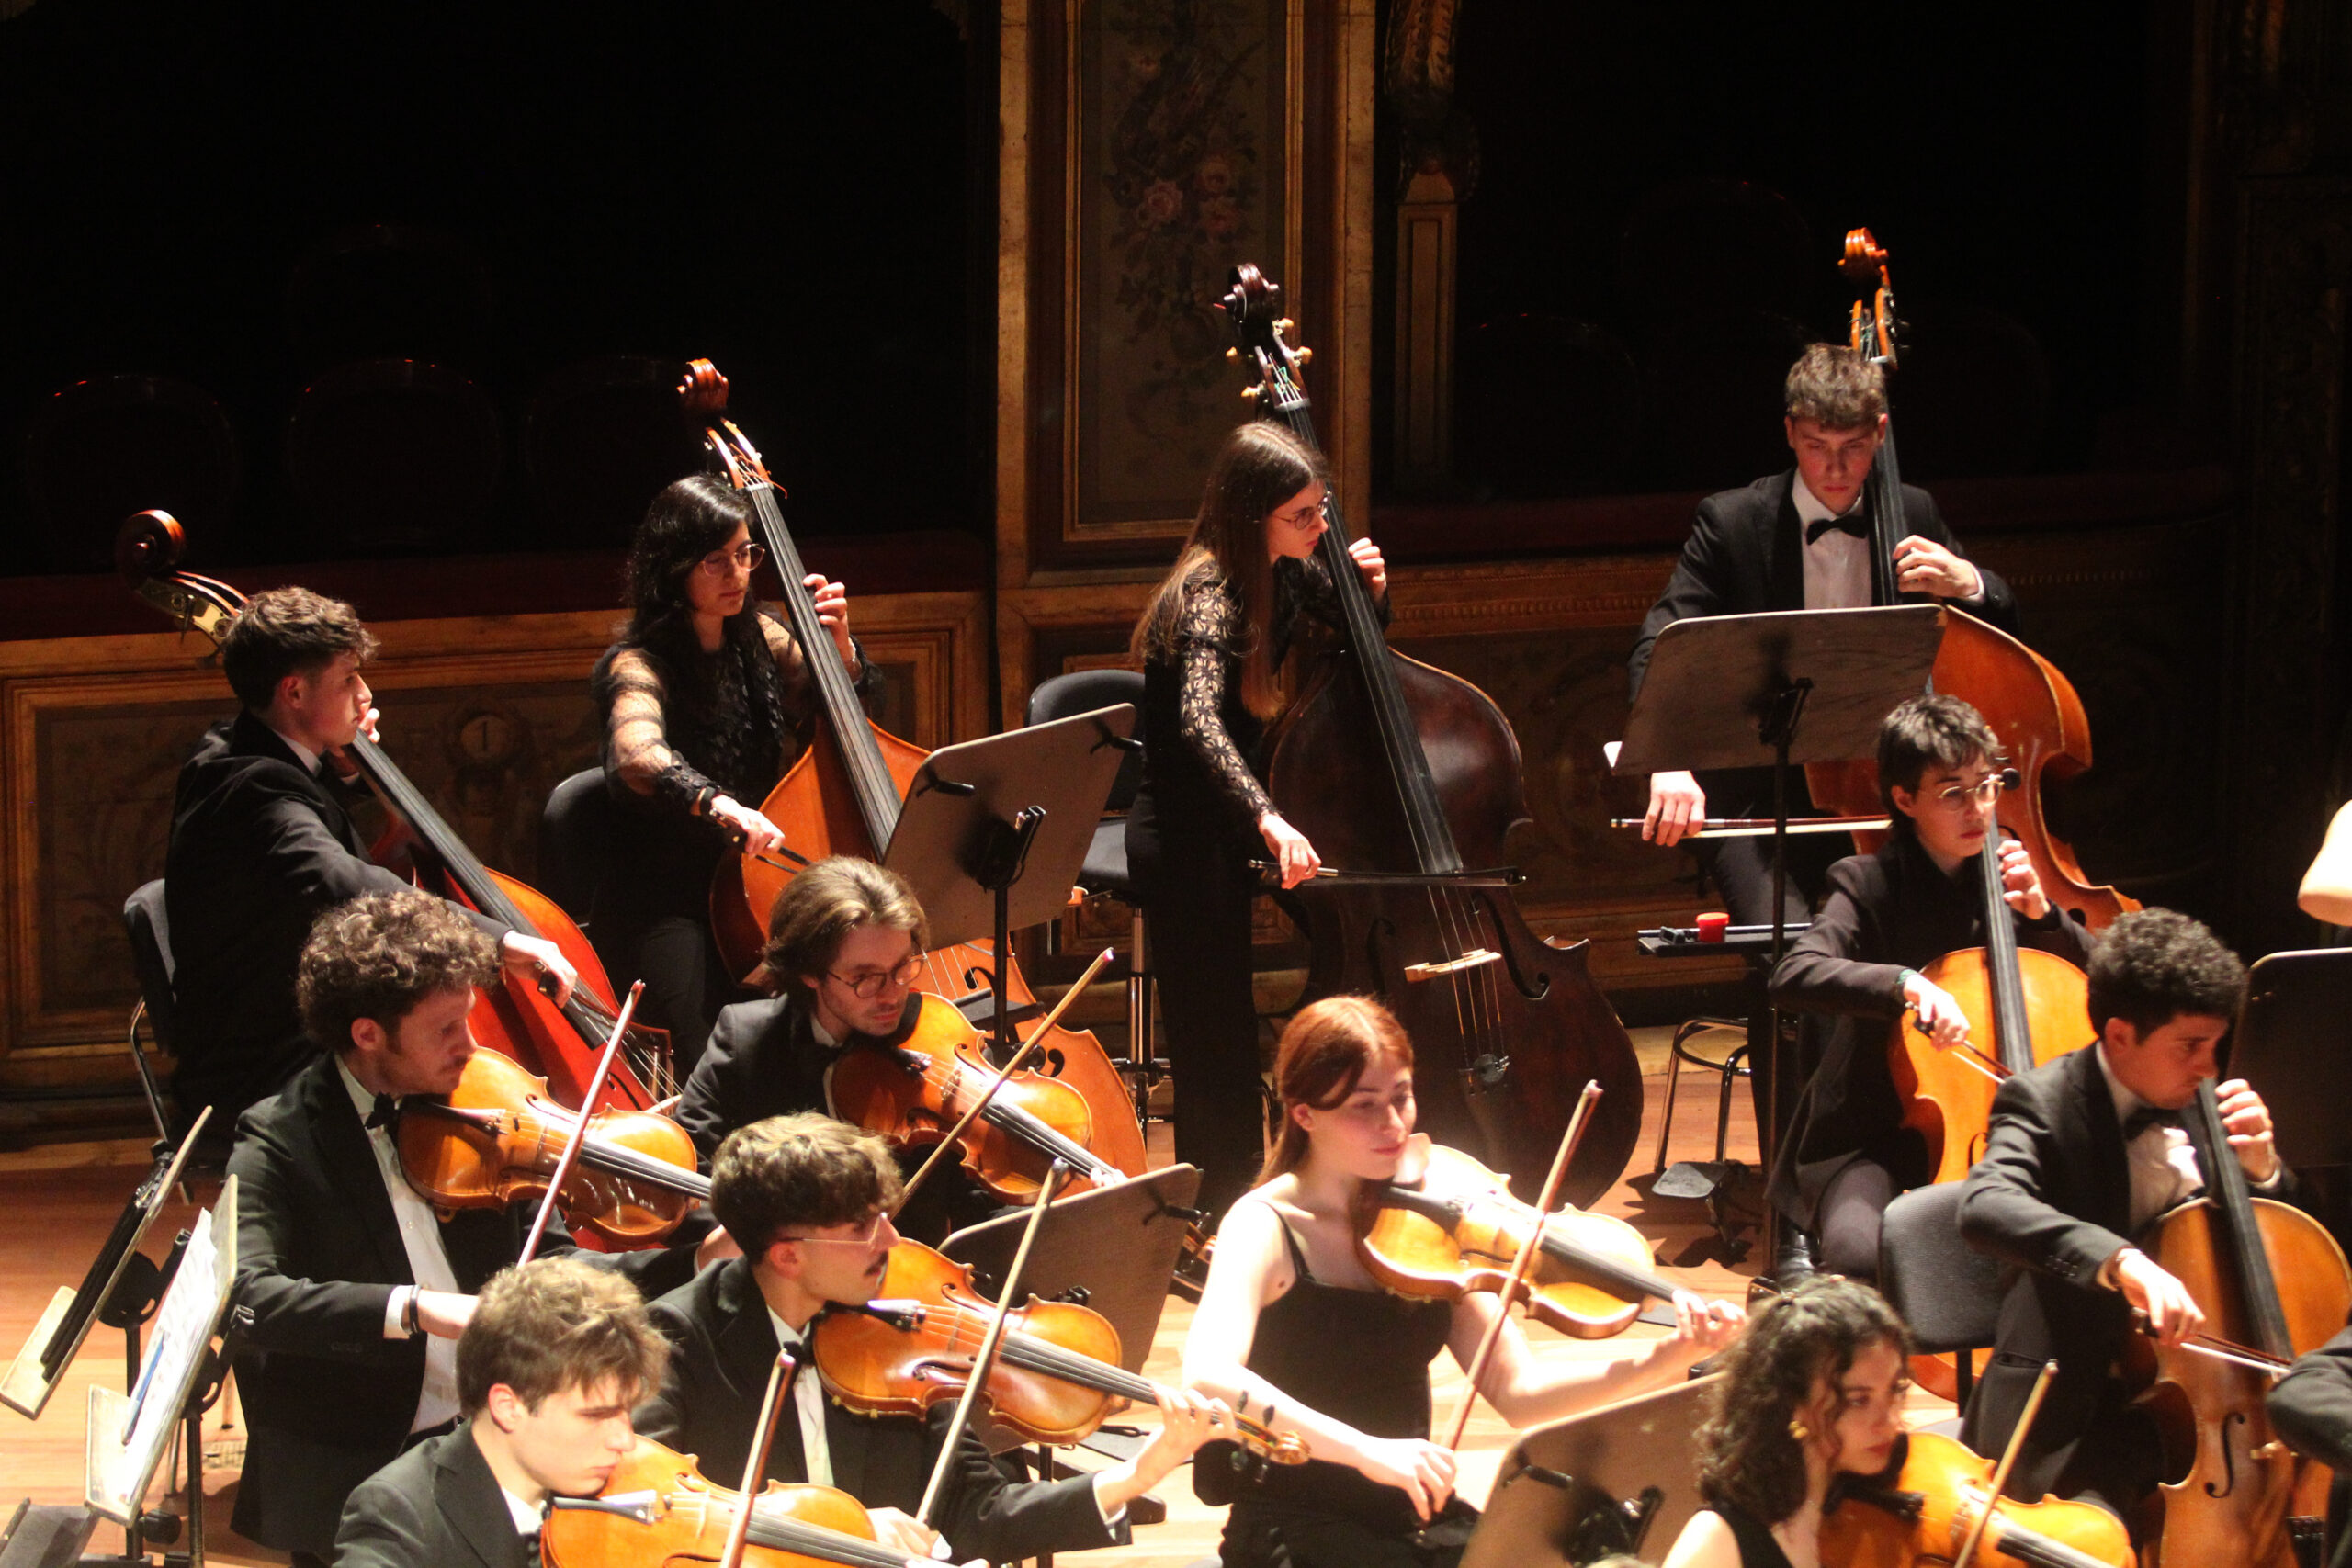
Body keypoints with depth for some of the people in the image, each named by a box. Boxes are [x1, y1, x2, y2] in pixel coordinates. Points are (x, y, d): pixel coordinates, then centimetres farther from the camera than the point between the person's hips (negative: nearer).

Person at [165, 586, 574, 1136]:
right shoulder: (257, 791, -24)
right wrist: (501, 939, -49)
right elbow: (341, 887, -45)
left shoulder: (225, 755, 9)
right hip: (264, 1087, -11)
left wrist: (339, 775, 14)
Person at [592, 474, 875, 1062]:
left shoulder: (760, 638, 9)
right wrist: (717, 803, -51)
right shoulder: (640, 665, -11)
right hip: (667, 898, -5)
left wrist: (840, 646, -3)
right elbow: (638, 756, -33)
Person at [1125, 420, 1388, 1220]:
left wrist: (1369, 586, -4)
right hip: (1185, 835, -8)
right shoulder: (1210, 594, -23)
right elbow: (1200, 720, -39)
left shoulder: (1282, 574, 0)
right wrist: (1268, 818, -53)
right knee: (1215, 1038, -2)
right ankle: (1221, 1217, 6)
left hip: (1232, 823, 8)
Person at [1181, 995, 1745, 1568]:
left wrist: (1666, 1358, -17)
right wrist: (1367, 1450, -38)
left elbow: (1519, 1392, -2)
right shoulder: (1266, 1227, -11)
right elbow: (1208, 1377, -29)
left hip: (1412, 1520, 5)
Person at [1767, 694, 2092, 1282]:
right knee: (1860, 1253, -35)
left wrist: (2041, 914, -5)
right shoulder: (1868, 884, -6)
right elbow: (1795, 976, -23)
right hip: (1877, 1139, -4)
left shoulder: (2009, 874, 9)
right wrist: (1905, 983, -39)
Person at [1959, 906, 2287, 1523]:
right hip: (2077, 1415, -6)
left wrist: (2260, 1166, -3)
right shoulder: (2046, 1101, -10)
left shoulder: (2195, 1107, 8)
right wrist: (2120, 1261, -45)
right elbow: (1986, 1207, -32)